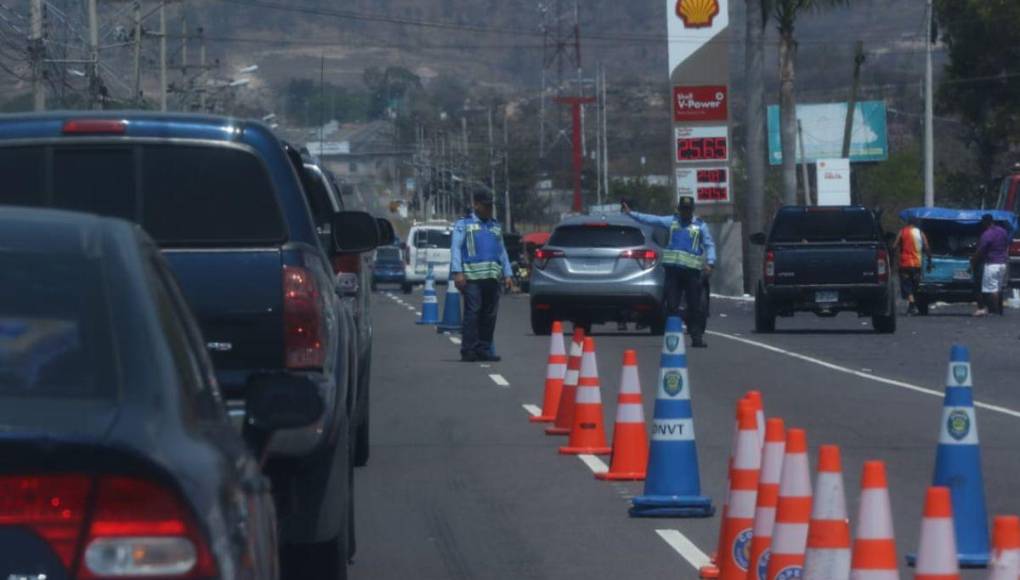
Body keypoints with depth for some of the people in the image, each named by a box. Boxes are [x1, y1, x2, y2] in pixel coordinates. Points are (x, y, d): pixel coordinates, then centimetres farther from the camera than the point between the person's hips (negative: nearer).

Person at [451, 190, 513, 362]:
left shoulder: (496, 226, 24)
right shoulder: (464, 224, 8)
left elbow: (502, 251, 25)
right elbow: (456, 248, 0)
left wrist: (507, 274, 15)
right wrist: (457, 272, -12)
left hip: (493, 277, 5)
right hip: (472, 277, -5)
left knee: (489, 315, 2)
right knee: (472, 312, -11)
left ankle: (484, 349, 7)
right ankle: (469, 350, -11)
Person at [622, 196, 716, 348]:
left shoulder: (700, 226, 7)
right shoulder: (672, 221, 13)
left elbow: (709, 245, 4)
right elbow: (651, 219, 12)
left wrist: (710, 263, -11)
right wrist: (630, 213, 8)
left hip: (692, 270, -2)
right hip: (672, 268, 2)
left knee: (694, 306, -3)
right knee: (672, 305, -1)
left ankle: (697, 336, 0)